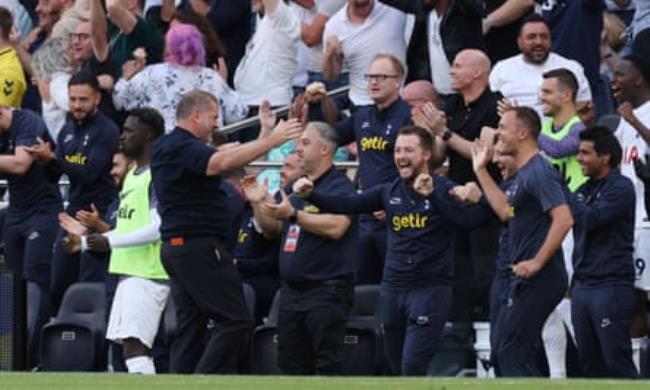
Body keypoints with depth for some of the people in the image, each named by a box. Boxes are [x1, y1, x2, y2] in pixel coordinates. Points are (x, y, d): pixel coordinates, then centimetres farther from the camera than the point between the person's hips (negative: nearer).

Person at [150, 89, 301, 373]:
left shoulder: (164, 147, 18)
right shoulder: (184, 148, -14)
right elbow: (221, 163, -32)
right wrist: (270, 140, -29)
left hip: (176, 246, 10)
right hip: (199, 245, -10)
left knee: (190, 328, 8)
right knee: (234, 321, -10)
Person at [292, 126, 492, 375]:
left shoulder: (444, 190, -4)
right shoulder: (389, 192, 9)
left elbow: (469, 219, -21)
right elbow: (347, 205, 0)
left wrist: (432, 196, -30)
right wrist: (311, 195, -15)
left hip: (431, 289, -6)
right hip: (393, 288, 6)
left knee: (413, 364, -16)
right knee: (397, 366, 12)